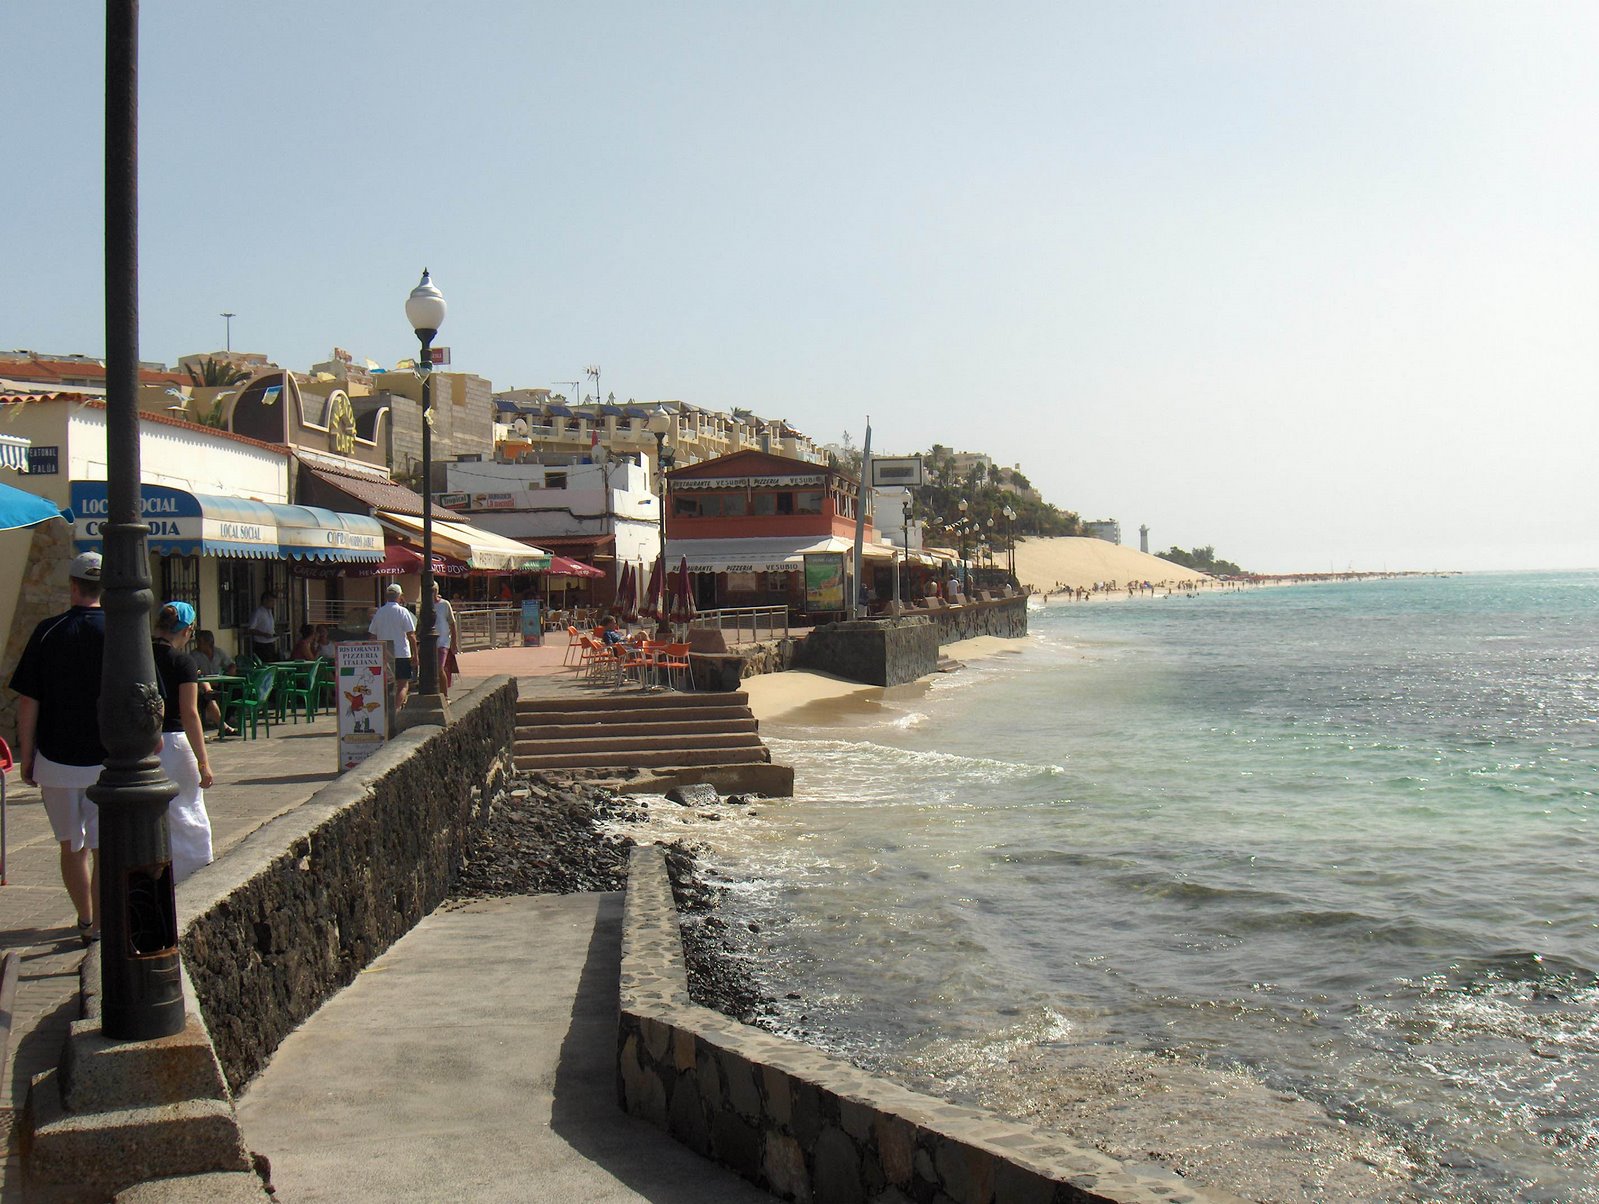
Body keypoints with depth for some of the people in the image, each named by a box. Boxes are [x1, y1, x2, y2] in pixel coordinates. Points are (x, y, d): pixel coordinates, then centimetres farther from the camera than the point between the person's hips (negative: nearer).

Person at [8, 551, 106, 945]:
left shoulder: (48, 631, -3)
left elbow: (28, 703, -3)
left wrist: (27, 757, 6)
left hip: (57, 761, 1)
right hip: (111, 762, -1)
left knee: (72, 846, 16)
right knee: (105, 849, 7)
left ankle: (86, 920, 26)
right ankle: (100, 925, 9)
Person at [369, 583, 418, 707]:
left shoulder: (379, 612, 5)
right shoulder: (402, 611, -7)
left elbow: (372, 634, 10)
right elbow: (411, 635, -9)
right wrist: (415, 654, -3)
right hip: (401, 653, -5)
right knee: (403, 685, -2)